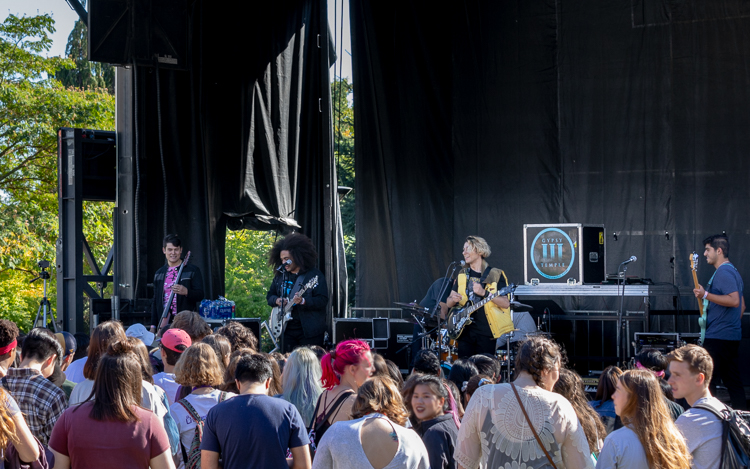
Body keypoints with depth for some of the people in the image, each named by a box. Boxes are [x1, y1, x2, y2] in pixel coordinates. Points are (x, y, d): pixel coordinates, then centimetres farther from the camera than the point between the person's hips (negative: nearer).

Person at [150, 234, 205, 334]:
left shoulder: (192, 270, 4)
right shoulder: (159, 274, 16)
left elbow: (200, 295, -3)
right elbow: (155, 301, 19)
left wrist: (186, 292, -23)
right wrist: (153, 326, 13)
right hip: (164, 324, 3)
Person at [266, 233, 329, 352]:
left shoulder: (315, 275, -6)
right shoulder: (280, 275, 12)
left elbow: (323, 300, -13)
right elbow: (270, 295, 20)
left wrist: (303, 301, -28)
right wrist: (276, 300, -4)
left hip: (309, 331, -5)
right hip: (287, 330, 5)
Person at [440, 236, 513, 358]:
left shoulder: (496, 275, 0)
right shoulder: (462, 276, 14)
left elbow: (506, 303, -8)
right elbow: (449, 304, 16)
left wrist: (484, 293, -20)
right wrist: (453, 299, -8)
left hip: (486, 333, -4)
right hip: (465, 331, 4)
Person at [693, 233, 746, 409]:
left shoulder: (723, 273, -13)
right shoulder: (733, 271, 19)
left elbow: (734, 301, -25)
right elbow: (742, 305, 24)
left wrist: (706, 295, -24)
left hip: (718, 337, -10)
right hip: (733, 336, 10)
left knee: (708, 380, -9)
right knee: (733, 380, 11)